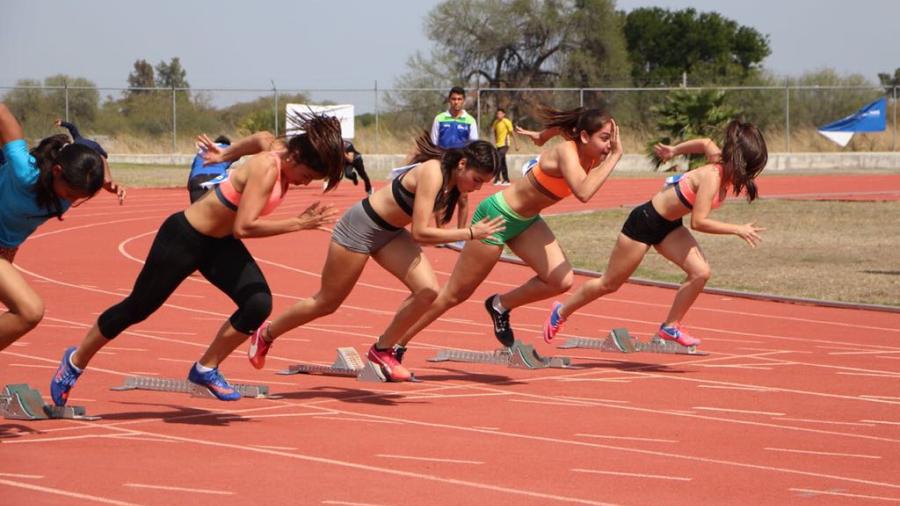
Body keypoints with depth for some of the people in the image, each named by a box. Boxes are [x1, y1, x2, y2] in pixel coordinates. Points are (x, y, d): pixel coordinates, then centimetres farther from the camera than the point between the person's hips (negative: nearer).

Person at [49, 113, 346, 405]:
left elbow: (262, 139, 16)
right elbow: (244, 227, -41)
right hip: (184, 237, -8)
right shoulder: (267, 169, -33)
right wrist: (298, 224, -42)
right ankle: (75, 361, 30)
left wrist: (226, 155, 28)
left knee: (259, 304, -14)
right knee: (138, 308, 7)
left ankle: (206, 370, 5)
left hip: (220, 243, 8)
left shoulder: (280, 151, -9)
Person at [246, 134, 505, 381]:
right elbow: (420, 232, -35)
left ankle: (382, 350, 6)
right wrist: (470, 233, -33)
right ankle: (265, 335, 31)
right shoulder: (433, 174, -32)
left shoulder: (454, 178, -7)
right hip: (360, 227, -8)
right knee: (326, 303, 7)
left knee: (427, 290, -12)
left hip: (391, 234, 8)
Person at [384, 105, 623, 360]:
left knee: (562, 280, -11)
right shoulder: (566, 153, -30)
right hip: (497, 215, -8)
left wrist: (543, 136, 32)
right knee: (454, 294, 2)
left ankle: (500, 306, 12)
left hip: (526, 221, 8)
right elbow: (583, 193, -49)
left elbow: (563, 125, 15)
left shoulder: (591, 155, -8)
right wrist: (614, 157, -43)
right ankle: (392, 346, 15)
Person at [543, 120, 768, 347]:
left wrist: (675, 151, 21)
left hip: (669, 226, 7)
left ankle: (670, 326, 3)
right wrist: (738, 230, -33)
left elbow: (706, 143, 12)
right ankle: (561, 311, 30)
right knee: (609, 284, 7)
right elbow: (698, 222, -37)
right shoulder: (712, 176, -33)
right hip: (646, 221, -7)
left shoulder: (724, 164, -9)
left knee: (701, 272, -13)